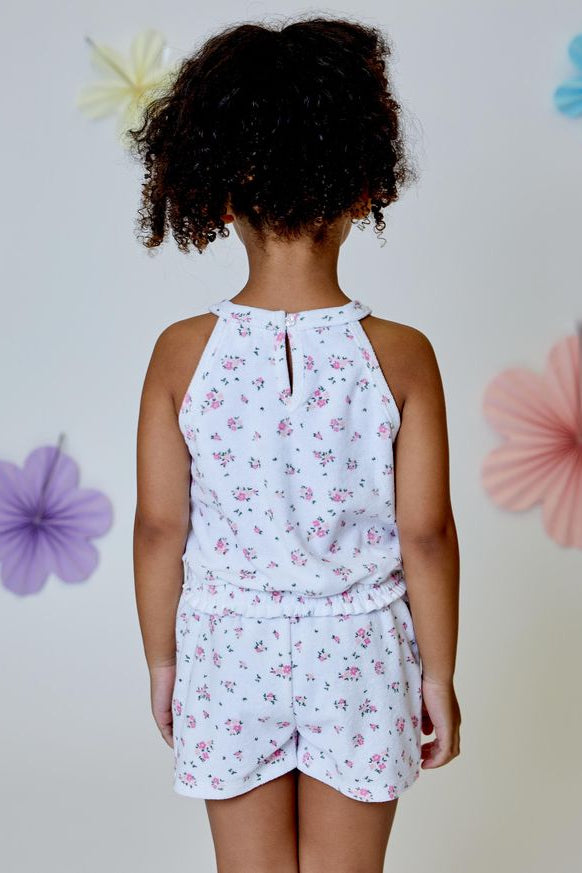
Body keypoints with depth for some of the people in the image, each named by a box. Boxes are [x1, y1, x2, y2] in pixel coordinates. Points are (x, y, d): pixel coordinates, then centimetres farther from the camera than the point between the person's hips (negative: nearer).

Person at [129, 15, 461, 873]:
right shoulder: (401, 355, -15)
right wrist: (439, 676, 4)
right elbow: (427, 536, -10)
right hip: (359, 665, 0)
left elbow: (159, 529, -6)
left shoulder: (182, 353, -14)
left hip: (228, 655, 1)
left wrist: (162, 661, 9)